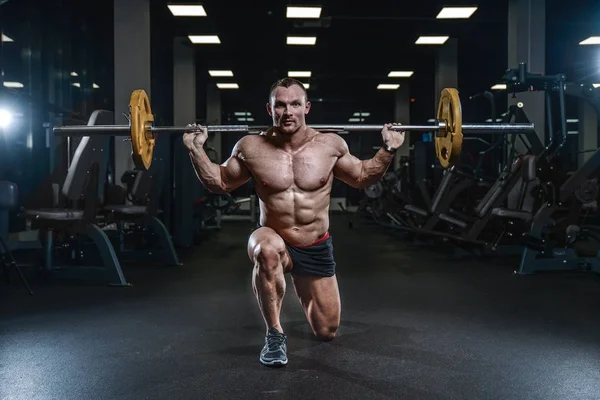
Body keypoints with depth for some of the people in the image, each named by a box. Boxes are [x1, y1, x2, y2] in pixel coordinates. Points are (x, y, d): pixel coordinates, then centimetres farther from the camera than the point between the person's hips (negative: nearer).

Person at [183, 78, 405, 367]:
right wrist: (196, 150, -9)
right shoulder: (251, 148, -11)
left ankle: (301, 289, 47)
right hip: (274, 241, -2)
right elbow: (219, 183, 4)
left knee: (327, 333, 11)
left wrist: (388, 151, -7)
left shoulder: (331, 145, -9)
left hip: (316, 248, 2)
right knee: (268, 250, -42)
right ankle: (274, 334, -21)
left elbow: (361, 178, 6)